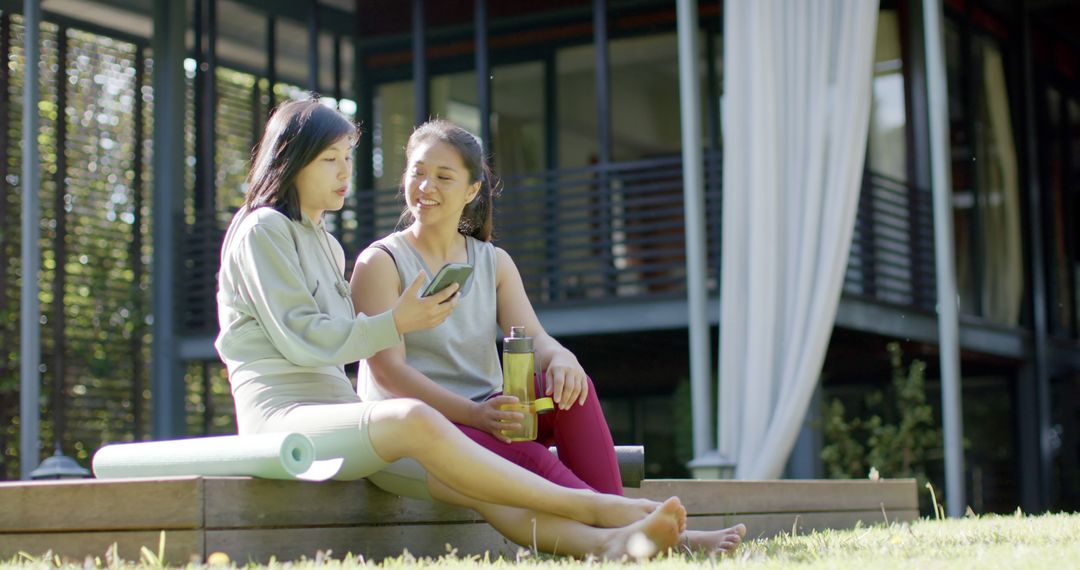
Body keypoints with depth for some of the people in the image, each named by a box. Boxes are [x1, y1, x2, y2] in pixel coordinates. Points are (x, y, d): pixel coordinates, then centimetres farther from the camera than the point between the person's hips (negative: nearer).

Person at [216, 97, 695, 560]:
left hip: (337, 414, 8)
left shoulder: (325, 245, 27)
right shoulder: (262, 231, 1)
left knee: (479, 486, -20)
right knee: (414, 419, -37)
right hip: (282, 420, -8)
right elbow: (299, 339, -8)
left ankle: (607, 543, -43)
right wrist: (396, 323, -11)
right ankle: (592, 506, -39)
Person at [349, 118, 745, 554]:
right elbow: (387, 370, -13)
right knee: (527, 457, -32)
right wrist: (473, 414, -28)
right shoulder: (379, 263, -1)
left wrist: (560, 358, -27)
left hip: (485, 413, 5)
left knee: (569, 386, -26)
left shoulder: (494, 263, 15)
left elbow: (533, 337, 0)